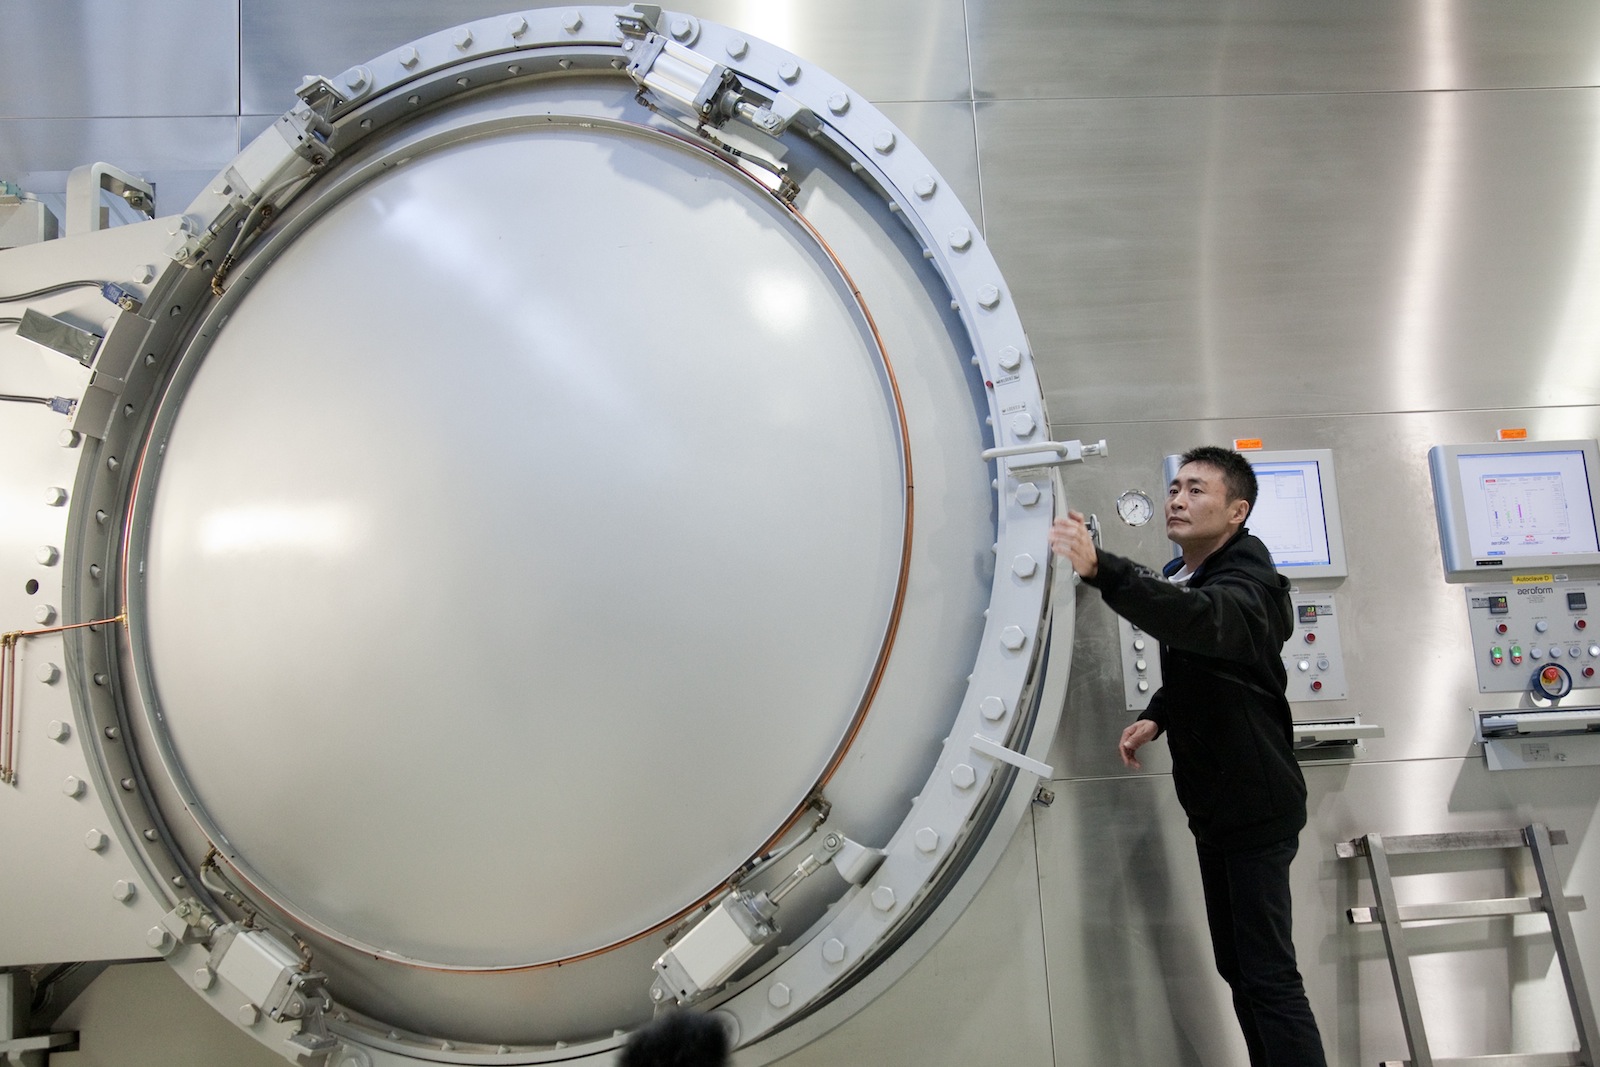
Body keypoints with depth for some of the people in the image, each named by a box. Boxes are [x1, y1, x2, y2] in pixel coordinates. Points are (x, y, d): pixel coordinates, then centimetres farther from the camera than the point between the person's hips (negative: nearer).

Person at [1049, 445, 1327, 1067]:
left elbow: (1200, 620, -45)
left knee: (1268, 974, -6)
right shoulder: (1179, 578, 6)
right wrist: (1156, 717, 0)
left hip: (1255, 806, -9)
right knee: (1235, 964, 17)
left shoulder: (1248, 585, -21)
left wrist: (1099, 569, -60)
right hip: (1211, 802, 9)